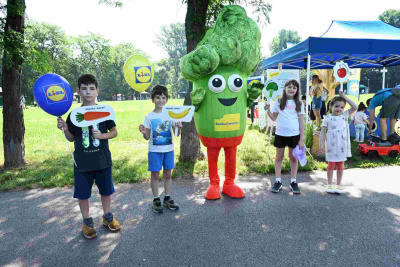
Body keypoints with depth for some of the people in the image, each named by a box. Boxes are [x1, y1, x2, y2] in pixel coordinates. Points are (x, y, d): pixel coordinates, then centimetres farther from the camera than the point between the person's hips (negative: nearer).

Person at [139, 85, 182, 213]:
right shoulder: (149, 117, -4)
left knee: (168, 174, 11)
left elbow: (176, 134, 1)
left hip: (168, 149, 2)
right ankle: (156, 200, 21)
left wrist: (179, 128, -19)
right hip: (154, 150, -2)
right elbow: (148, 137, -1)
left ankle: (167, 199, 26)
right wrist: (144, 133, -22)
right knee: (155, 175, 6)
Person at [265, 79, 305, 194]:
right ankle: (278, 181, 20)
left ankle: (293, 182, 21)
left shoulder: (299, 104, 2)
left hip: (294, 135, 0)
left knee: (293, 158, 10)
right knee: (279, 157, 9)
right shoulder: (278, 102, 2)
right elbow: (273, 118, 6)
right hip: (280, 134, 0)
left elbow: (301, 122, 1)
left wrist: (302, 139, -2)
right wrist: (268, 109, -12)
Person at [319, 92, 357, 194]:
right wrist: (321, 143, -9)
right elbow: (323, 132, -3)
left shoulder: (345, 116, 4)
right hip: (331, 146, -2)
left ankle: (338, 185, 21)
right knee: (331, 165, 9)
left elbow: (355, 107, -5)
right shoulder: (327, 118, -2)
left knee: (340, 165, 10)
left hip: (342, 146, 2)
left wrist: (345, 97, -3)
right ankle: (329, 185, 20)